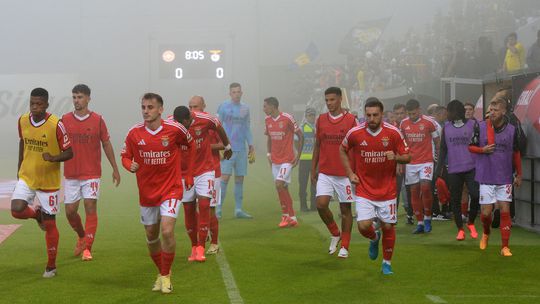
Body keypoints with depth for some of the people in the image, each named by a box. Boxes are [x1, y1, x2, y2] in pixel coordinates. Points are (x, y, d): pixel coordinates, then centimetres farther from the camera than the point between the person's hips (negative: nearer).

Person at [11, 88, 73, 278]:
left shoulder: (56, 125, -17)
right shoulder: (22, 121, -2)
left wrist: (54, 159, -31)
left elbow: (69, 153, -12)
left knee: (49, 224, 2)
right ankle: (37, 214, 19)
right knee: (16, 210, -17)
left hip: (49, 181, -4)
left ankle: (51, 266, 16)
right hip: (26, 177, 4)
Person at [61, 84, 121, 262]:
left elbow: (106, 144, 6)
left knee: (90, 208, -7)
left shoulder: (97, 120, -1)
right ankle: (82, 237, 32)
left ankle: (87, 248, -1)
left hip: (92, 174, -2)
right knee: (70, 211, 4)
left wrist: (115, 169, 7)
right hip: (71, 174, 2)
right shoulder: (65, 120, 2)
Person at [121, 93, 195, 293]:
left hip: (171, 189, -3)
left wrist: (188, 174, 8)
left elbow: (191, 145, 8)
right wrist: (130, 166, -18)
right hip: (146, 192, 3)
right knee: (151, 236, 12)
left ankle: (166, 277, 1)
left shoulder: (174, 129, -11)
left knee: (167, 232, -17)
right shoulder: (134, 133, -7)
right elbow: (125, 156, 5)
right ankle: (161, 272, 35)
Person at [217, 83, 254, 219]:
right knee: (225, 178, -10)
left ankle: (238, 210, 12)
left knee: (240, 179, 6)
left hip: (241, 150, 5)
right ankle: (218, 209, -6)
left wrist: (251, 146, 12)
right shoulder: (223, 106, -1)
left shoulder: (245, 108, 13)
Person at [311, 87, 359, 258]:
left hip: (345, 173, -2)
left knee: (345, 208, 4)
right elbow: (317, 146, 13)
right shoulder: (321, 120, 6)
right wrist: (313, 170, 10)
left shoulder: (351, 120, -3)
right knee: (321, 204, -11)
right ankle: (335, 234, 15)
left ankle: (344, 247, 15)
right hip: (325, 172, 2)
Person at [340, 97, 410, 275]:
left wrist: (396, 157, -22)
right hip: (364, 190, 0)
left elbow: (407, 157, 0)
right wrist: (350, 173, 4)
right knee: (364, 226, -12)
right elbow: (342, 150, 12)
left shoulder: (393, 132, -9)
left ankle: (387, 263, 27)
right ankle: (374, 238, 26)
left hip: (387, 190, 0)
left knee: (388, 227, 4)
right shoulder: (355, 133, -8)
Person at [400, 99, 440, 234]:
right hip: (410, 163, 3)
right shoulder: (403, 124, 5)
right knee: (414, 192, 2)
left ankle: (427, 217, 3)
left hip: (426, 161, -3)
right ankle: (419, 223, 9)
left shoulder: (429, 122, -4)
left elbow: (437, 140, 4)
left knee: (425, 187, -16)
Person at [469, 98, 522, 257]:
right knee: (486, 212, 0)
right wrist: (483, 150, -14)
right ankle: (486, 232, 32)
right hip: (486, 177, -1)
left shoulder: (512, 130, -1)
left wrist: (519, 174, 12)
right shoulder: (480, 127, -4)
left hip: (505, 178, 1)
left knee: (505, 210, -3)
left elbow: (516, 153, 10)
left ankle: (505, 246, 4)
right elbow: (470, 146, 6)